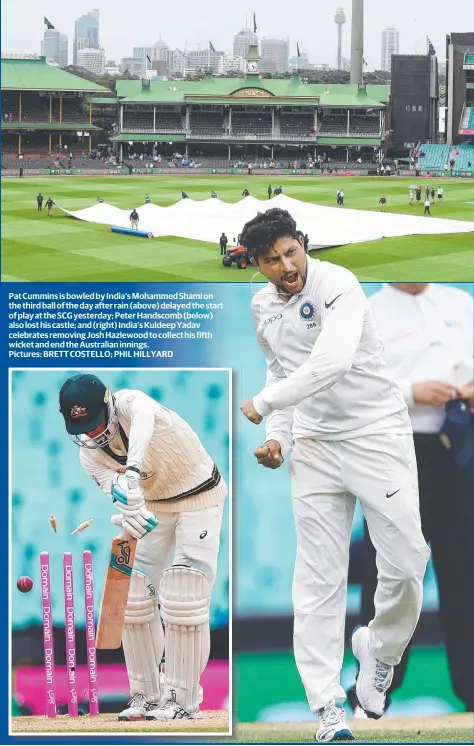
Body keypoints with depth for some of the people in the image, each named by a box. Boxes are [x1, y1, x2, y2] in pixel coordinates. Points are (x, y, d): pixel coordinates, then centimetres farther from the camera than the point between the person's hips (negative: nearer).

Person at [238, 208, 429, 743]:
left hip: (376, 433, -5)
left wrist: (264, 403, -26)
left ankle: (378, 651, 20)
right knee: (318, 575, -2)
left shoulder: (336, 285, -17)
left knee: (406, 563, -8)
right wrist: (277, 438, 9)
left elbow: (333, 361, -33)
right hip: (314, 445, 5)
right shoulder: (262, 307, 7)